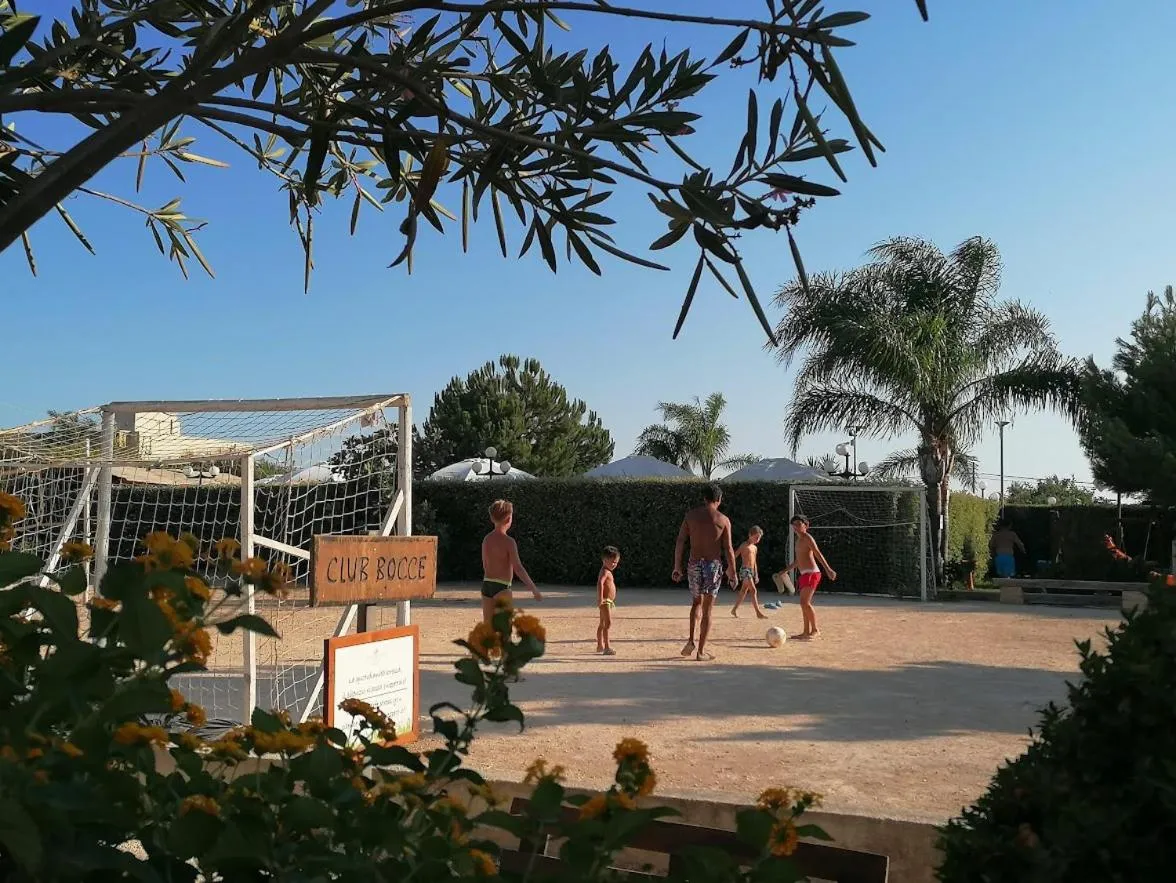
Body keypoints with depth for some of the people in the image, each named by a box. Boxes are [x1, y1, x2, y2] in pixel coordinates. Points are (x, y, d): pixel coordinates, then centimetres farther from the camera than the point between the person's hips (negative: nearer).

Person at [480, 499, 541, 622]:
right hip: (502, 588, -7)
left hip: (486, 585, 7)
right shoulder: (508, 541, -13)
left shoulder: (486, 539, 8)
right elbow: (518, 568, -18)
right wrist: (534, 590, -16)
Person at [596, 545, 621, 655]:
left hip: (608, 601, 11)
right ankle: (607, 647, -21)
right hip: (605, 601, -11)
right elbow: (600, 583, -31)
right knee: (608, 623, -17)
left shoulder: (607, 572, 16)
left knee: (602, 624, 18)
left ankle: (600, 646, 29)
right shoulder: (605, 571, -15)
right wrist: (600, 598, -40)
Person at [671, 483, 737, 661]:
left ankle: (691, 640, 6)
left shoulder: (691, 515, 3)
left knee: (696, 603, 22)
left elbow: (680, 542, 0)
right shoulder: (723, 520, -3)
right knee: (707, 609, 6)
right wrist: (732, 573, 3)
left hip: (694, 565, 2)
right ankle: (701, 651, 7)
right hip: (713, 565, -2)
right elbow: (728, 549, -4)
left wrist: (677, 567, 5)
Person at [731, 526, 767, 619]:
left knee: (744, 591, 11)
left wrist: (756, 575, 22)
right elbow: (734, 556, -9)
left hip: (751, 571, 8)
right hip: (745, 570, -8)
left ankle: (734, 610, 19)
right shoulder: (745, 545, -6)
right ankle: (758, 612, -17)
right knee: (753, 590, -14)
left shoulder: (755, 548, 18)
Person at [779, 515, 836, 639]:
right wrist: (785, 571, 33)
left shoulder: (807, 538, -8)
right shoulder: (798, 540, 19)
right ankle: (807, 631, 15)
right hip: (804, 574, 10)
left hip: (811, 573, -10)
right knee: (804, 603, 10)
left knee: (805, 602, -16)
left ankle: (815, 630, -11)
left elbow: (818, 554, -19)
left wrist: (828, 569, -28)